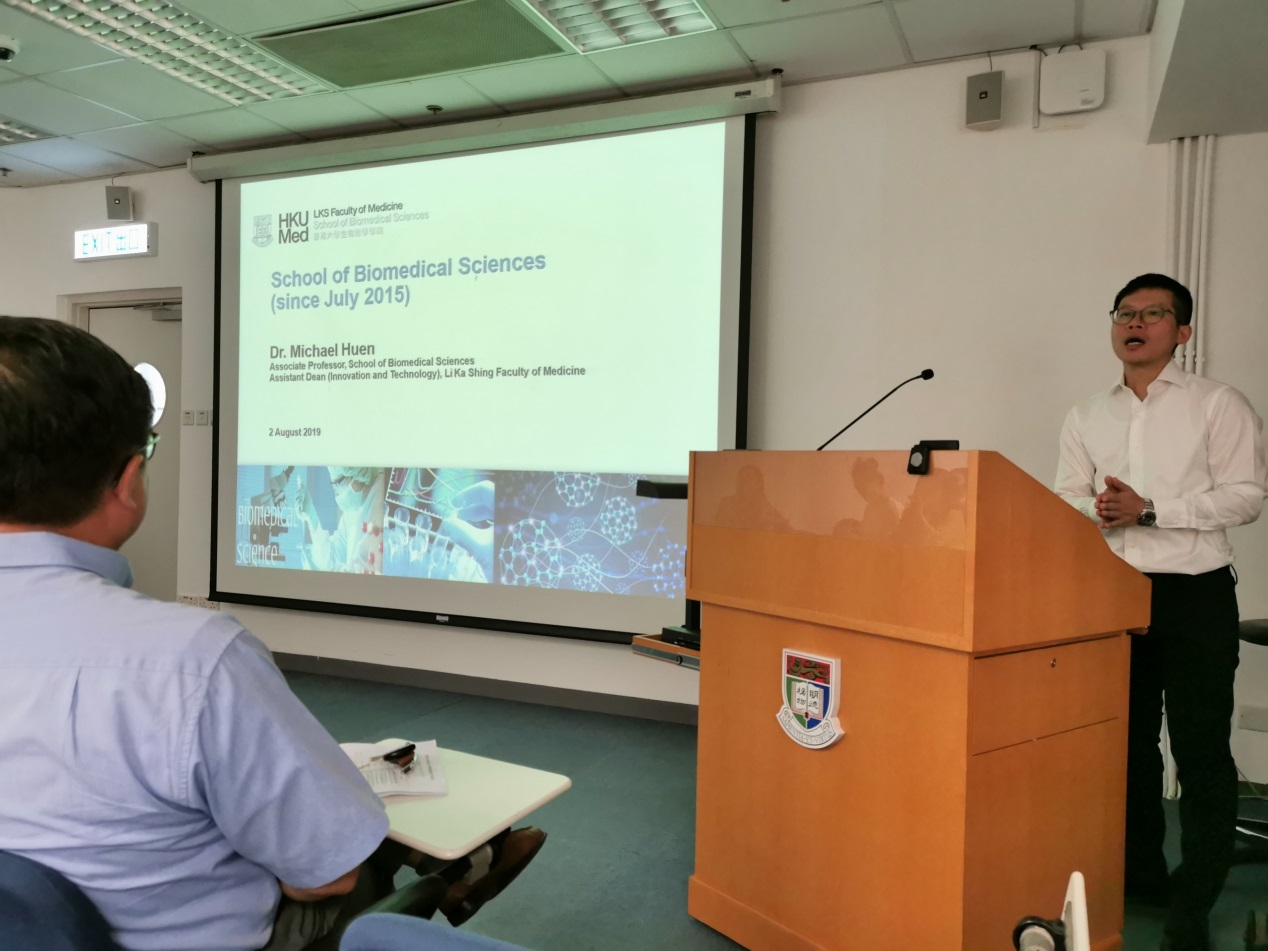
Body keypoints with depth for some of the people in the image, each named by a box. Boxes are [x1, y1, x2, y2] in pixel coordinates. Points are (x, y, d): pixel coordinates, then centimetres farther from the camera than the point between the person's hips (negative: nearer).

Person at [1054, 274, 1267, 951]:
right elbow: (1065, 501, 8)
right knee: (1127, 740, 13)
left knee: (1201, 750, -3)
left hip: (1194, 594, -4)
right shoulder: (1086, 418, 13)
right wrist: (1101, 511, -14)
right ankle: (1141, 874, 29)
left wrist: (1148, 509, -18)